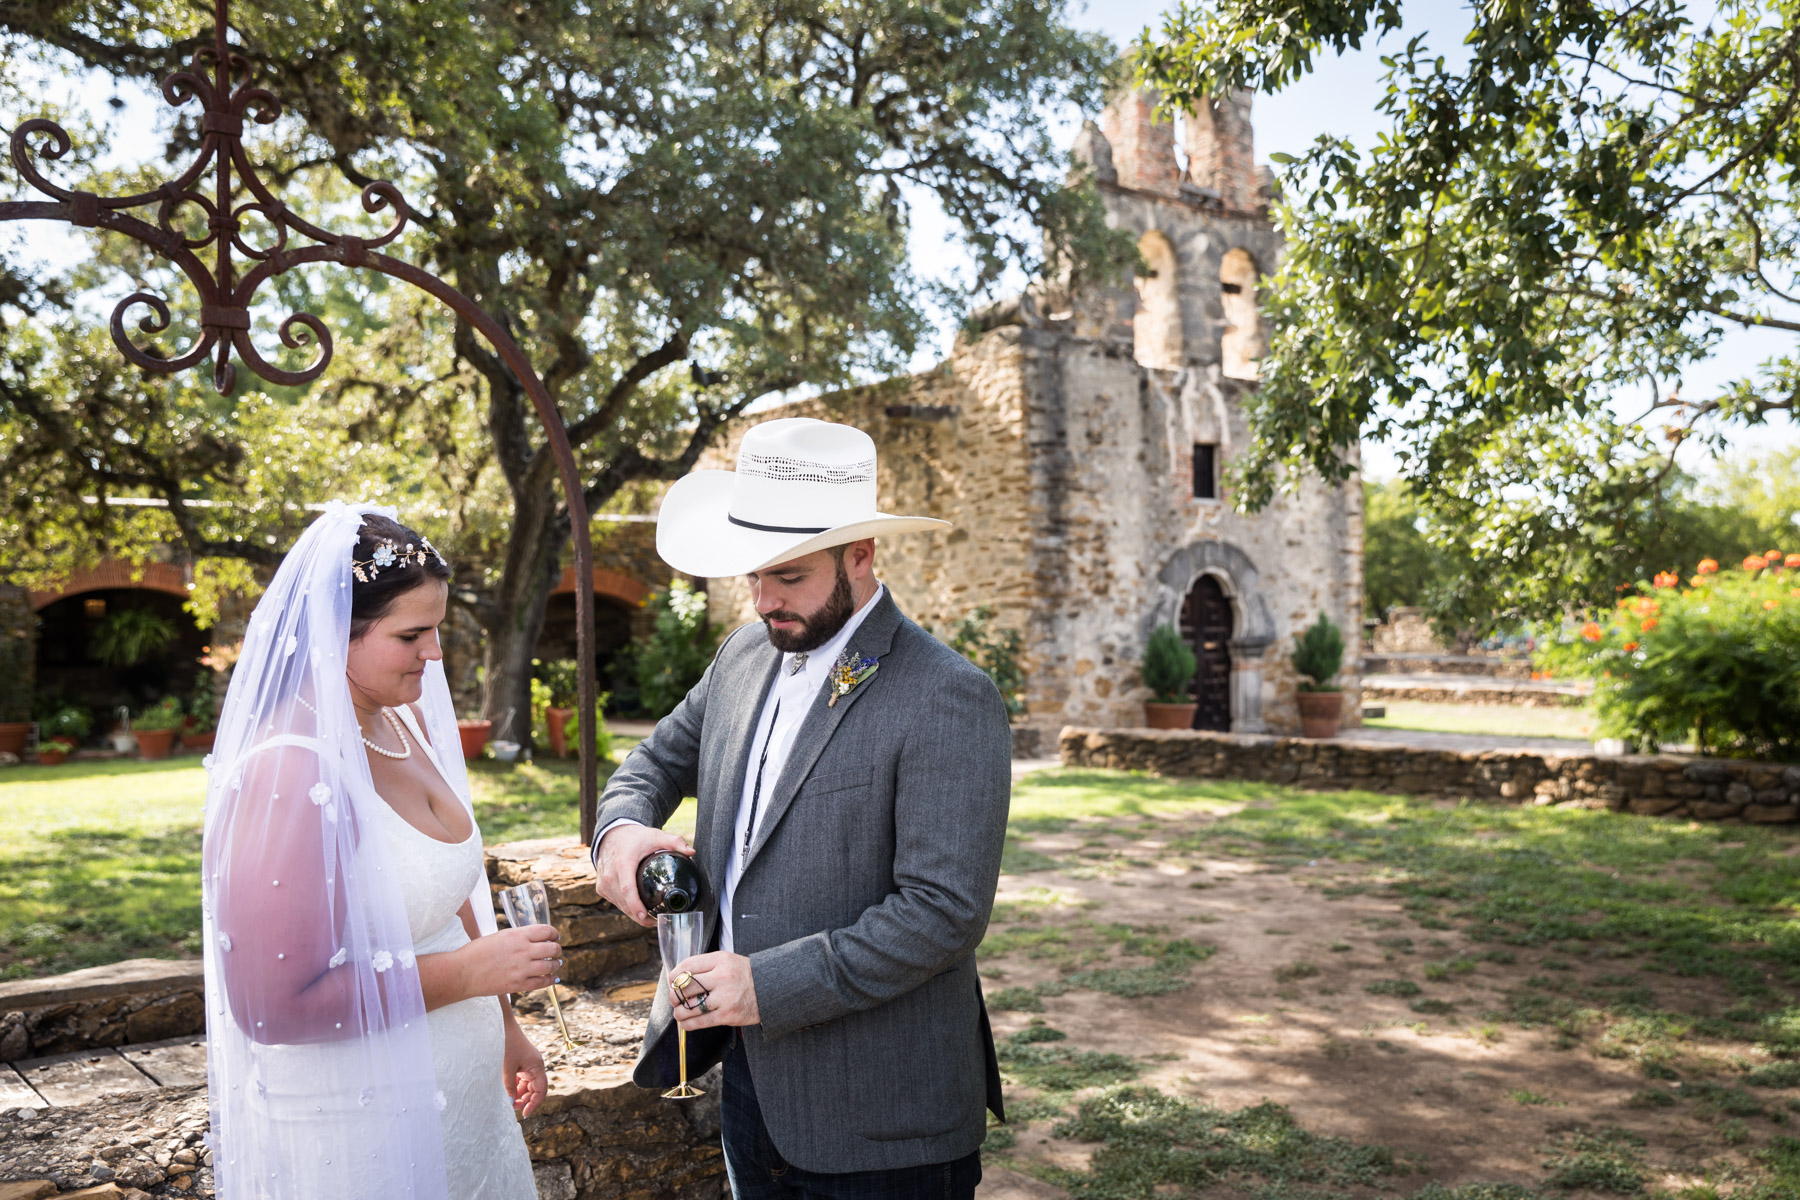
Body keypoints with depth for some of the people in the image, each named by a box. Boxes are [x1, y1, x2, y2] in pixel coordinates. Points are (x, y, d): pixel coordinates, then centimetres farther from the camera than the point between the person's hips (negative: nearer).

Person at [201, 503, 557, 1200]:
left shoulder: (405, 724, 2)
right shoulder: (290, 771, -24)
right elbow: (273, 1004, -25)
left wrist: (503, 1028, 18)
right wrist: (473, 970, -21)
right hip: (361, 1134, -8)